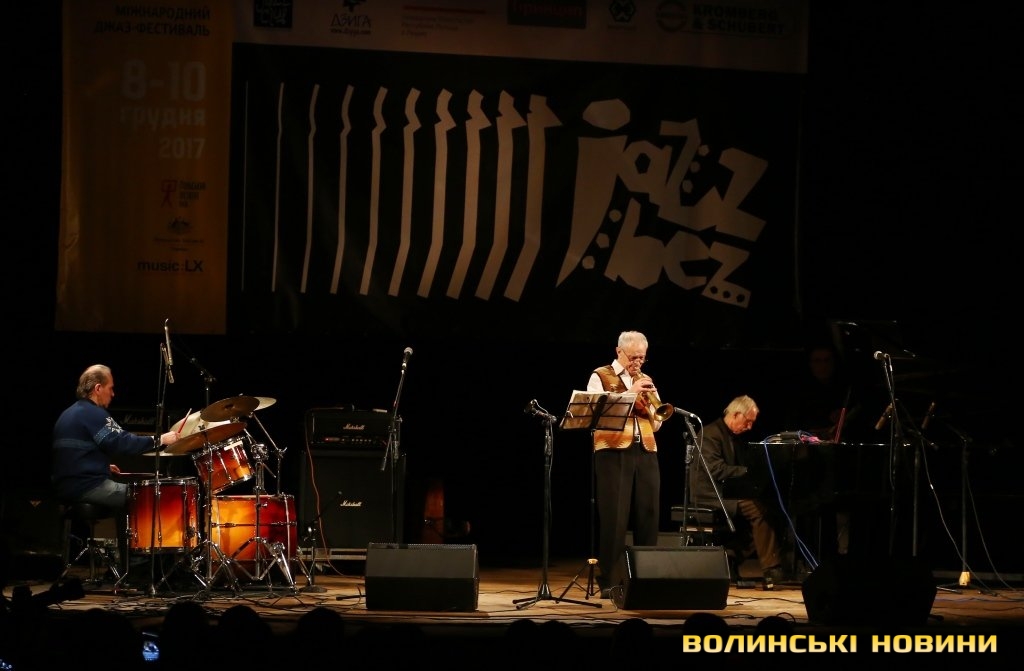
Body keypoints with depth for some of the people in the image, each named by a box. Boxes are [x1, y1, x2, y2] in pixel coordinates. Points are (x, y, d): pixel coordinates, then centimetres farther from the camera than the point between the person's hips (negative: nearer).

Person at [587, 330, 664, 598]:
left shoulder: (645, 381, 19)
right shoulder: (600, 377, 4)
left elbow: (657, 423, 16)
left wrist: (650, 402, -4)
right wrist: (630, 393, -15)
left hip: (645, 453, 5)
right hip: (613, 452, -5)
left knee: (648, 516, 1)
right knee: (614, 518, -8)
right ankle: (609, 582, -5)